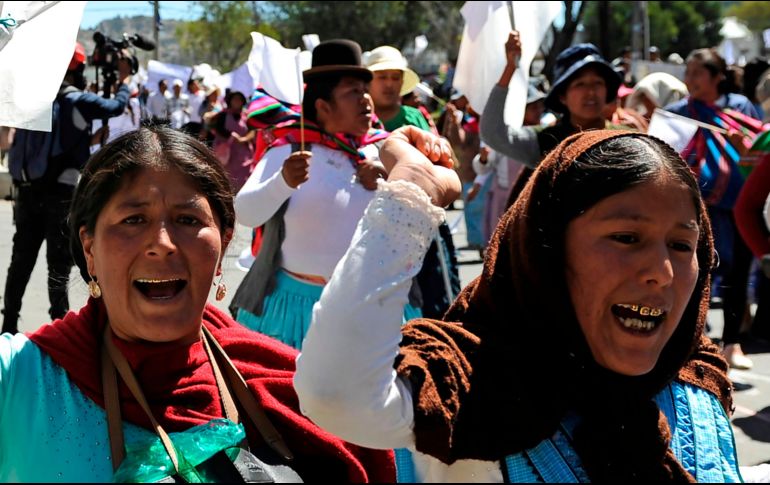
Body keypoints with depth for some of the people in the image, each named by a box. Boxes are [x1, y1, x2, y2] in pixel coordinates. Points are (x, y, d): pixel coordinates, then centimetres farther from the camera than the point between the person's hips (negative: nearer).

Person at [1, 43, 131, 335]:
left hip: (27, 190, 6)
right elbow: (117, 107, 1)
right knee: (59, 265, 0)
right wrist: (124, 79, 18)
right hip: (60, 193, -6)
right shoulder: (77, 100, -9)